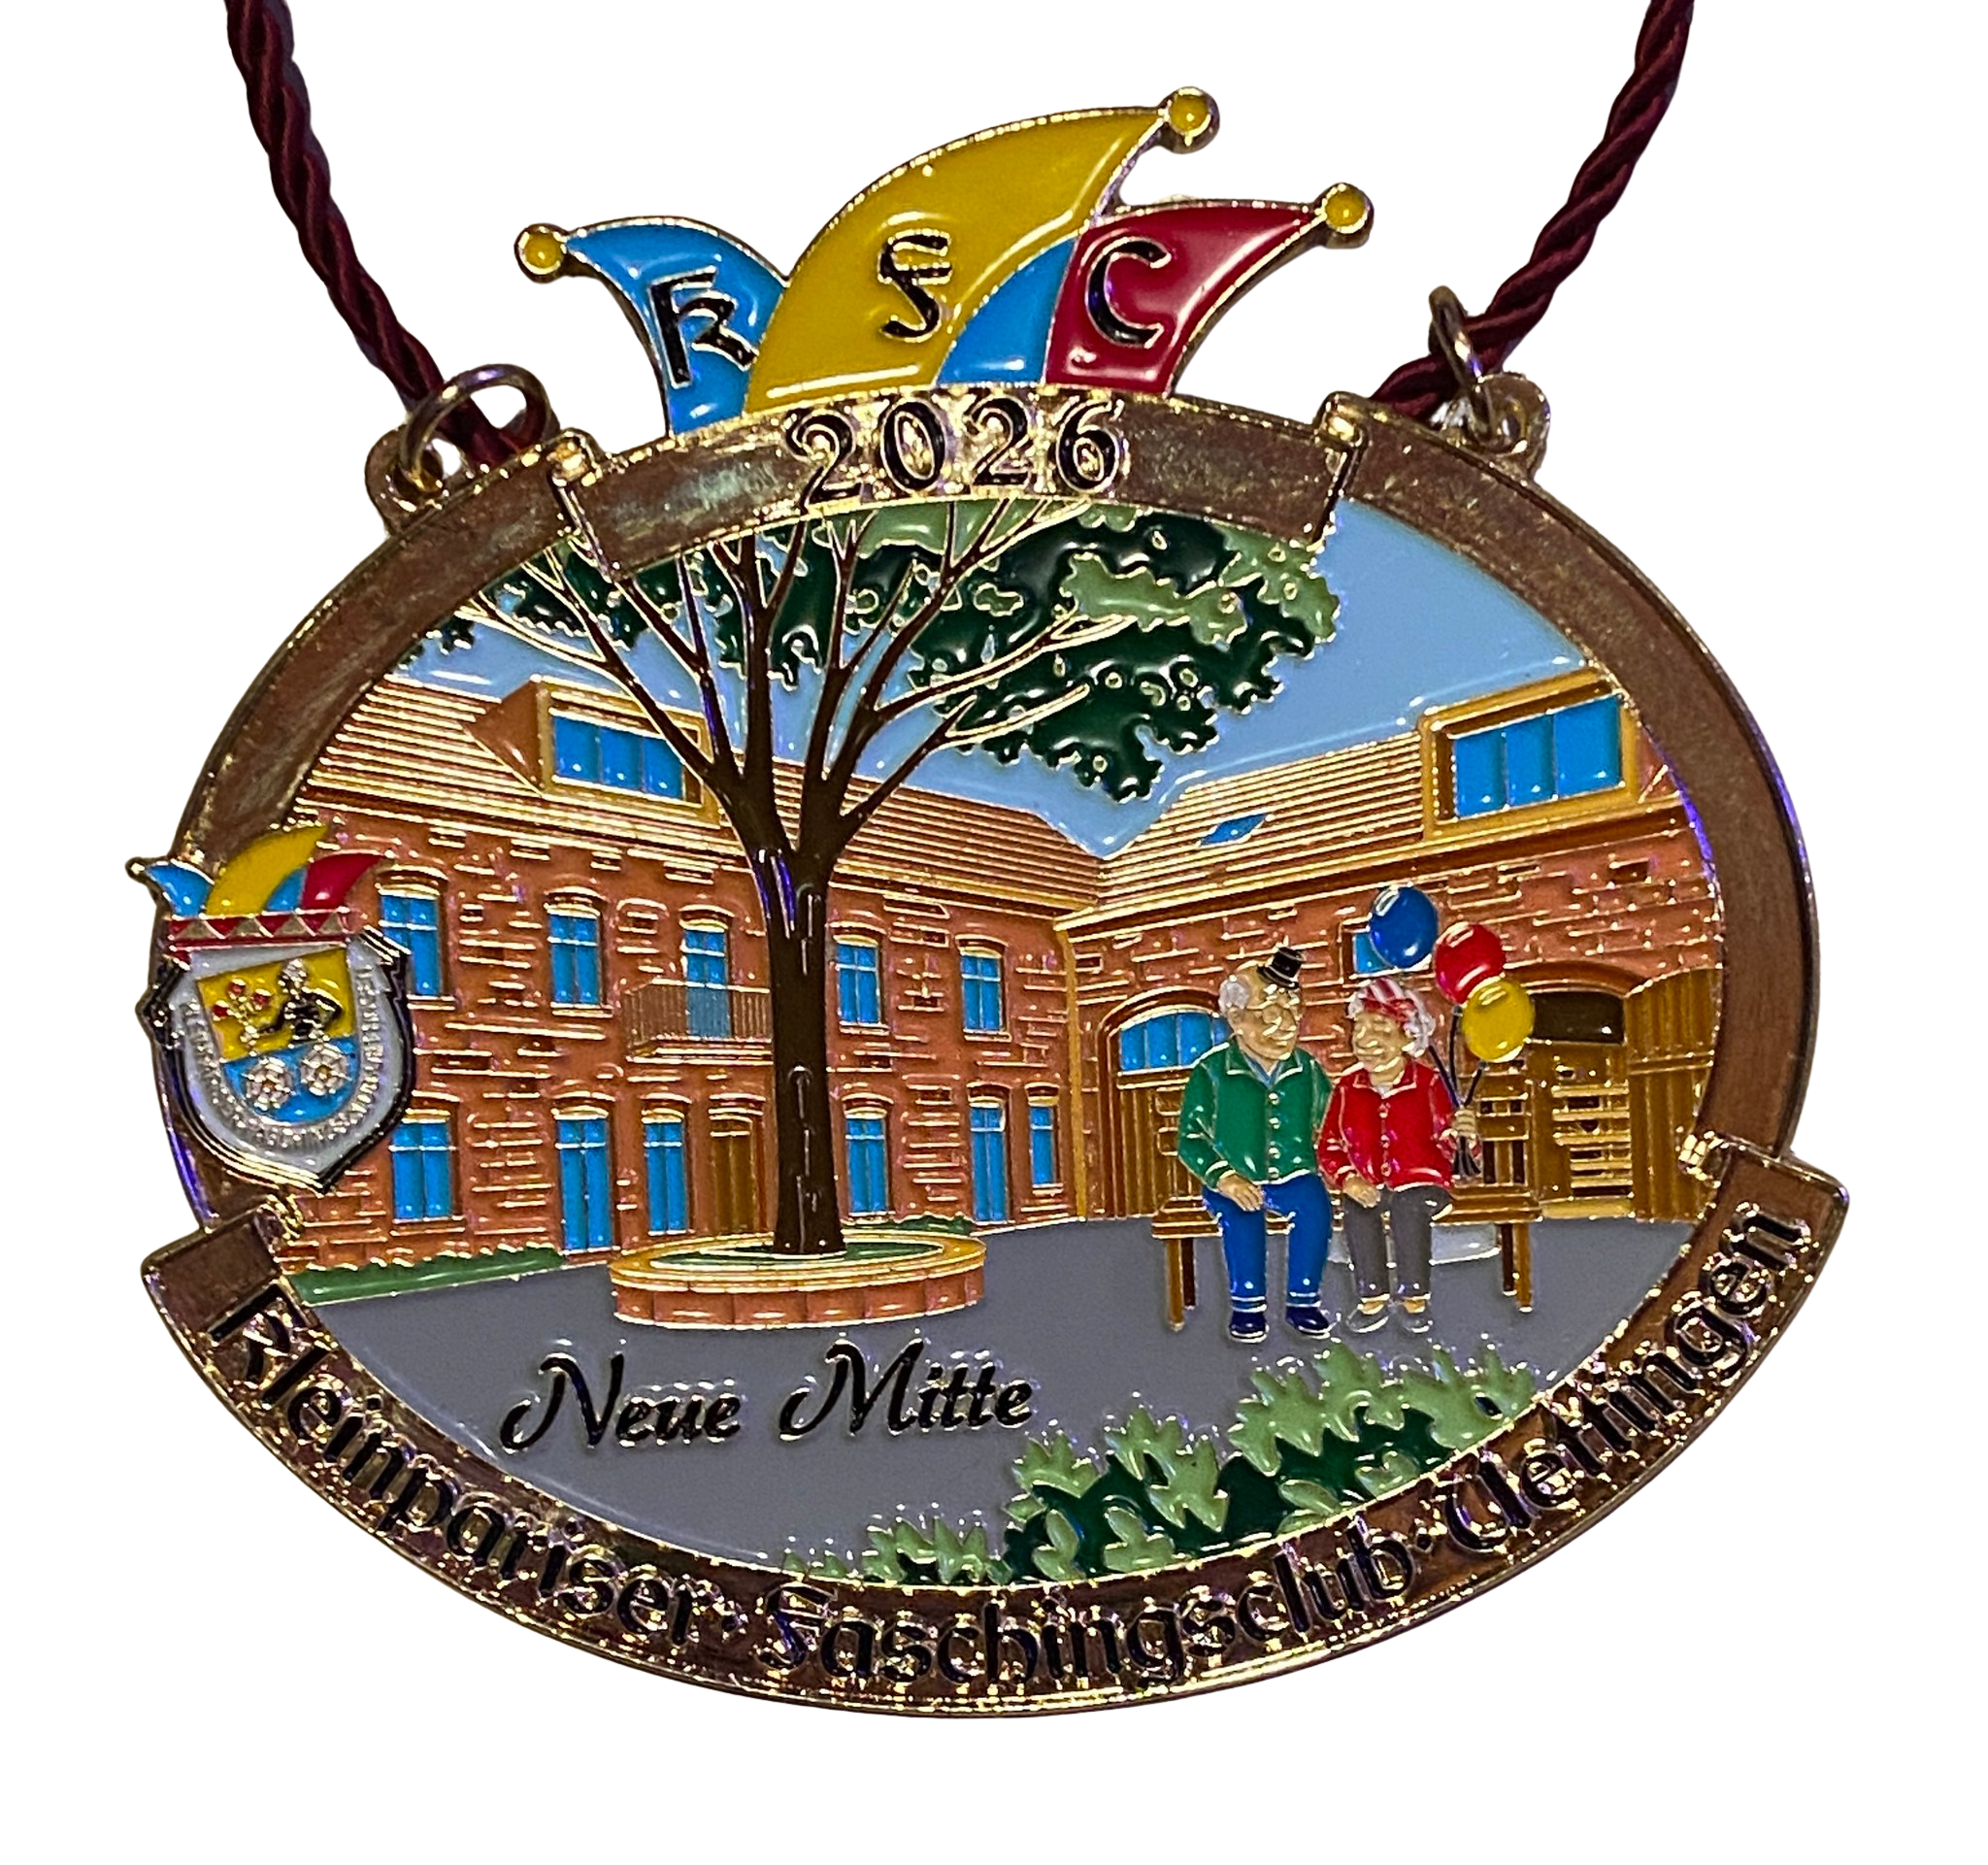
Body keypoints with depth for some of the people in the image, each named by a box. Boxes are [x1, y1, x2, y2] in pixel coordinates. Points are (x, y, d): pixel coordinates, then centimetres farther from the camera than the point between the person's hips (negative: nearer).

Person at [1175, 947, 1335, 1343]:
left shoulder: (1307, 1070, 6)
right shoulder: (1213, 1071, -5)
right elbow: (1190, 1139, -4)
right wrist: (1224, 1178, -19)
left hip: (1293, 1178, 3)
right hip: (1235, 1182, -2)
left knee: (1316, 1203, -28)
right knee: (1239, 1216, -33)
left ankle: (1302, 1299, -11)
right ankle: (1247, 1303, -12)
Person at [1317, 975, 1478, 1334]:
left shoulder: (1427, 1082, -2)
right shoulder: (1348, 1088, 5)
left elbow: (1444, 1136, -9)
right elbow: (1329, 1145, 3)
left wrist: (1457, 1132, -35)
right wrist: (1349, 1180, -16)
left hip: (1420, 1180, -2)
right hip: (1367, 1183, 2)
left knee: (1408, 1208, -35)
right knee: (1356, 1211, -32)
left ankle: (1415, 1296, -15)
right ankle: (1373, 1298, -17)